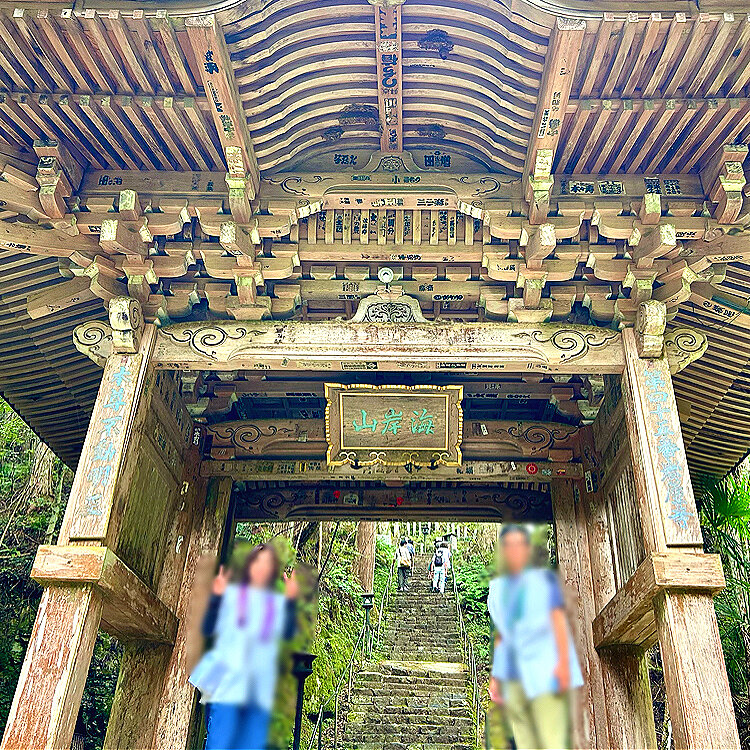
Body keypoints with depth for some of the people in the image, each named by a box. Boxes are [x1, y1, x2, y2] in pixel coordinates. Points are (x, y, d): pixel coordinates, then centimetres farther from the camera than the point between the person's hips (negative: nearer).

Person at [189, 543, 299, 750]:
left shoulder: (279, 603, 10)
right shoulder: (231, 594, 4)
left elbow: (288, 634, -4)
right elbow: (208, 629, -2)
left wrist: (291, 600, -12)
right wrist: (216, 597, -13)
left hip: (259, 686, 3)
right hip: (229, 681, -2)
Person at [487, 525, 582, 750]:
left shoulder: (544, 578, 5)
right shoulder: (496, 588, 16)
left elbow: (559, 621, -2)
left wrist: (563, 663, -13)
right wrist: (495, 676, 17)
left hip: (544, 674, -4)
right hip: (512, 679, 4)